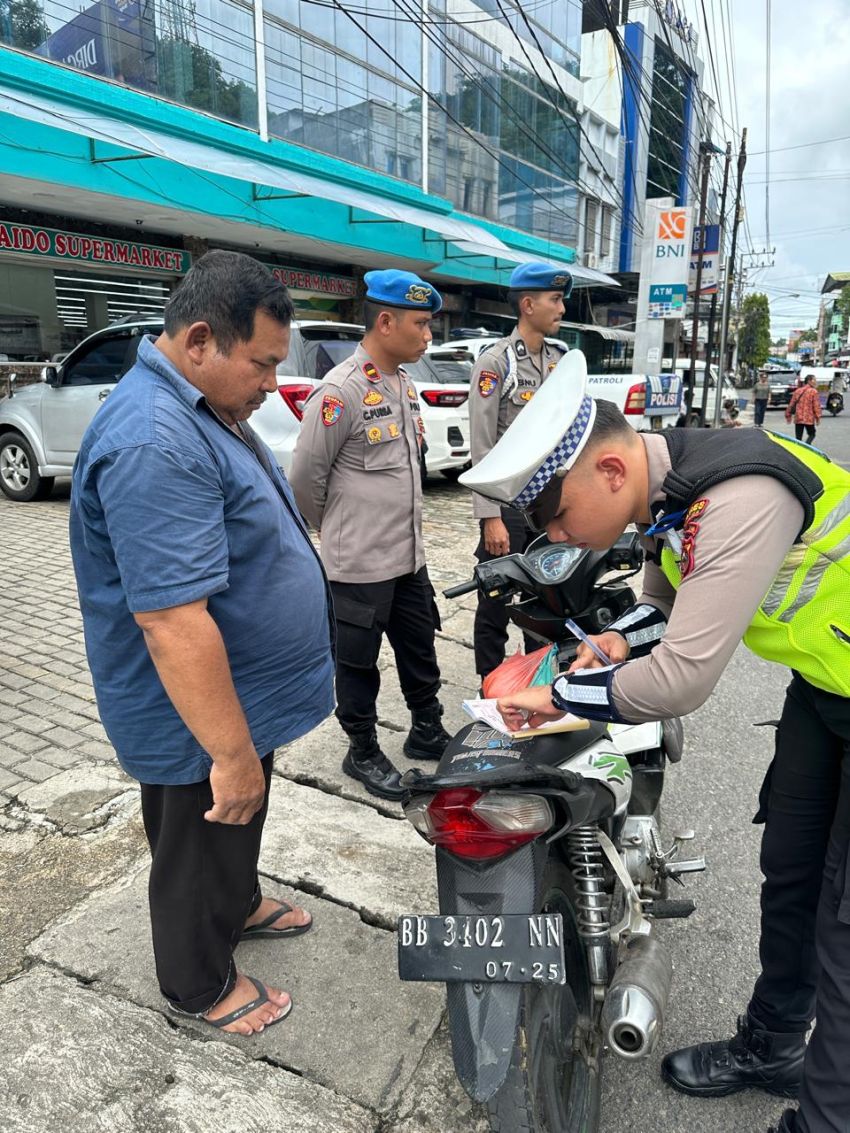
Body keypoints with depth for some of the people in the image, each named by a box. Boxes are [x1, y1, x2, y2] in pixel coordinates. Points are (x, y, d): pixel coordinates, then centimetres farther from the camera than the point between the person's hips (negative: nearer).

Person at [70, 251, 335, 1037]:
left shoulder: (205, 408, 5)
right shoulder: (154, 443, -30)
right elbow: (172, 622, -33)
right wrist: (231, 751, -27)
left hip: (246, 693, 9)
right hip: (202, 721, -9)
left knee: (240, 831, 30)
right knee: (200, 849, 15)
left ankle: (238, 906, 55)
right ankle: (200, 985, 40)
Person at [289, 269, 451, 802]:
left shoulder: (405, 385, 9)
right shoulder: (342, 390, -18)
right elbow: (305, 475, -14)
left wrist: (400, 528, 17)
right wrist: (336, 529, 1)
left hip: (409, 555, 8)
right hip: (361, 563, -8)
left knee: (420, 649, 19)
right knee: (359, 662, 9)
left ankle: (428, 732, 38)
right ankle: (363, 752, 27)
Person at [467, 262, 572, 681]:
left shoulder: (562, 359, 10)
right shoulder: (496, 362, -9)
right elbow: (481, 447, -13)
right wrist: (490, 517, -17)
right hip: (508, 503, -6)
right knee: (497, 603, 5)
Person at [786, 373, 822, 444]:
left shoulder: (797, 391, 8)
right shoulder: (813, 391, -7)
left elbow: (791, 404, 10)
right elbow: (816, 405, -10)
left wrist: (788, 415, 17)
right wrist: (818, 417, -5)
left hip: (798, 419, 4)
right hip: (809, 419, -4)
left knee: (798, 437, 8)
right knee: (811, 435, 12)